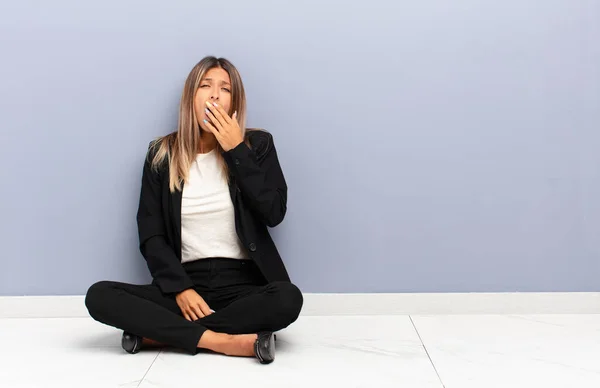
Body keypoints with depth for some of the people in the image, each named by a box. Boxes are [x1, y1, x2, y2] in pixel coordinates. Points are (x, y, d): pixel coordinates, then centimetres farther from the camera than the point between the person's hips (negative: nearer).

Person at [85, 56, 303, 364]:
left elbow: (274, 213, -8)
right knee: (99, 297, -22)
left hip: (242, 283, -1)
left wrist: (236, 150, -10)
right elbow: (150, 236, 2)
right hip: (185, 282, 1)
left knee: (288, 299, -35)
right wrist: (180, 289, -14)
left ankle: (159, 332, -21)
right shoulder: (162, 154, 6)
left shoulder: (257, 145, 5)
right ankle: (223, 341, -28)